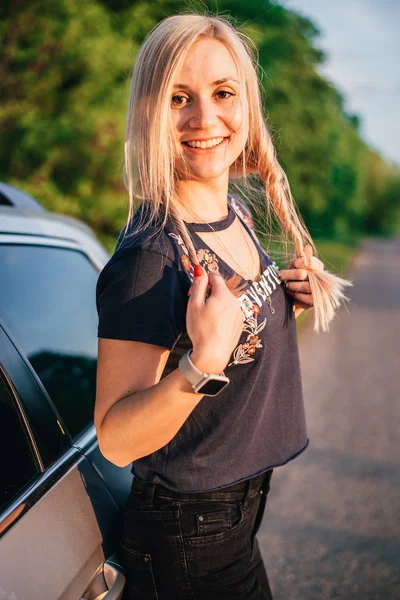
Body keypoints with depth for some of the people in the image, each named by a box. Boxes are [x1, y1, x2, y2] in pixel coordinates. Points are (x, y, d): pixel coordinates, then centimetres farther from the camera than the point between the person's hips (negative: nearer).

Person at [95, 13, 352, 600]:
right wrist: (203, 363, -40)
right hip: (188, 542, -8)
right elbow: (116, 440, -26)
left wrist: (291, 301, -5)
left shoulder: (237, 211, -2)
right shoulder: (150, 254, -28)